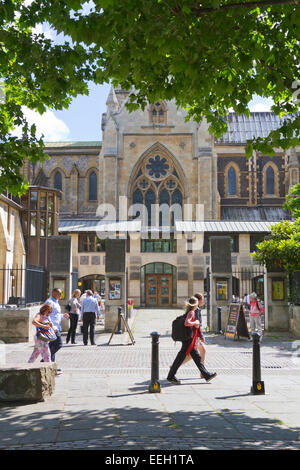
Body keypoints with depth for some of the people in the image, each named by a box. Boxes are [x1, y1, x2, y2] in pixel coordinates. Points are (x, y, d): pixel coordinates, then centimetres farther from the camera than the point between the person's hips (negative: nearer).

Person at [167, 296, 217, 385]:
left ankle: (206, 375, 19)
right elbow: (187, 323, -29)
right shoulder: (191, 312, -15)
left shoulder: (190, 312, 14)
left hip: (190, 340, 10)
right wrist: (196, 323, -16)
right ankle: (171, 377, 4)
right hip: (189, 339, -10)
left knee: (197, 357, 13)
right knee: (181, 357, -3)